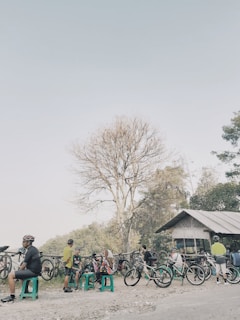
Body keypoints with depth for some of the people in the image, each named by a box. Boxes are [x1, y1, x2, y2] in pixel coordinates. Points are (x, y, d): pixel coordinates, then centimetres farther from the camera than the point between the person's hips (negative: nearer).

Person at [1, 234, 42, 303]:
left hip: (32, 271, -10)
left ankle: (12, 296, -4)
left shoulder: (30, 251, -17)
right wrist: (21, 268, 13)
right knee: (21, 272, 35)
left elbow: (24, 265, -15)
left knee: (11, 275, -10)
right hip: (36, 271, 10)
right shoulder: (34, 249, 13)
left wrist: (19, 270, 1)